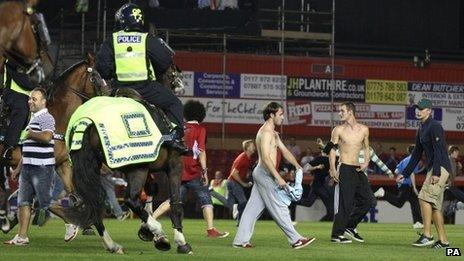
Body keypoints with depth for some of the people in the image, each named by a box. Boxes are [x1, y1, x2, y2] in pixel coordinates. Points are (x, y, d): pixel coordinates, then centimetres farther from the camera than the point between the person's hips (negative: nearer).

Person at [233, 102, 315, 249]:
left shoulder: (273, 133, 19)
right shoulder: (266, 132, -15)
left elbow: (284, 150, 25)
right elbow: (266, 157, -23)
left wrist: (297, 165, 12)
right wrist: (278, 178, -26)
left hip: (261, 174, 11)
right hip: (264, 173, -11)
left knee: (253, 208, 9)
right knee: (279, 208, -9)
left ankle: (241, 240, 8)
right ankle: (295, 240, -9)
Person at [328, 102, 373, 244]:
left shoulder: (364, 129, 8)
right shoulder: (338, 130, -1)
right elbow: (332, 150, 0)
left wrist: (366, 162, 1)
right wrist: (333, 169, -10)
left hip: (358, 169, 5)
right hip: (345, 169, -5)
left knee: (367, 199, 3)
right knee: (345, 202, -9)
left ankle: (350, 226, 17)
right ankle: (337, 234, -4)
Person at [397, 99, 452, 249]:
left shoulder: (434, 126, -11)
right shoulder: (421, 129, 19)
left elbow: (438, 151, -19)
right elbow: (417, 154, 26)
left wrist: (436, 173, -27)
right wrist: (405, 174, 25)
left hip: (441, 167, -10)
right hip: (432, 169, 10)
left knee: (424, 198, -19)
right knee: (434, 205, 6)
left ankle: (427, 236, -21)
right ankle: (443, 241, 7)